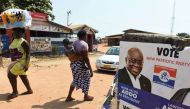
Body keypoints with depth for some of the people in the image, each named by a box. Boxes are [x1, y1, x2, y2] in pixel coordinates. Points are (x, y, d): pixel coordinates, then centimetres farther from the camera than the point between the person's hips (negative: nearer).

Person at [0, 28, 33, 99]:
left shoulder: (23, 42, -15)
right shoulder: (14, 41, 11)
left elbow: (28, 53, -19)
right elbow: (10, 50, 22)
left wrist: (27, 65, -26)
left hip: (21, 62, -8)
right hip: (15, 62, 9)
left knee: (11, 75, -9)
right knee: (23, 76, 14)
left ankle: (15, 92, 5)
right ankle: (29, 90, 27)